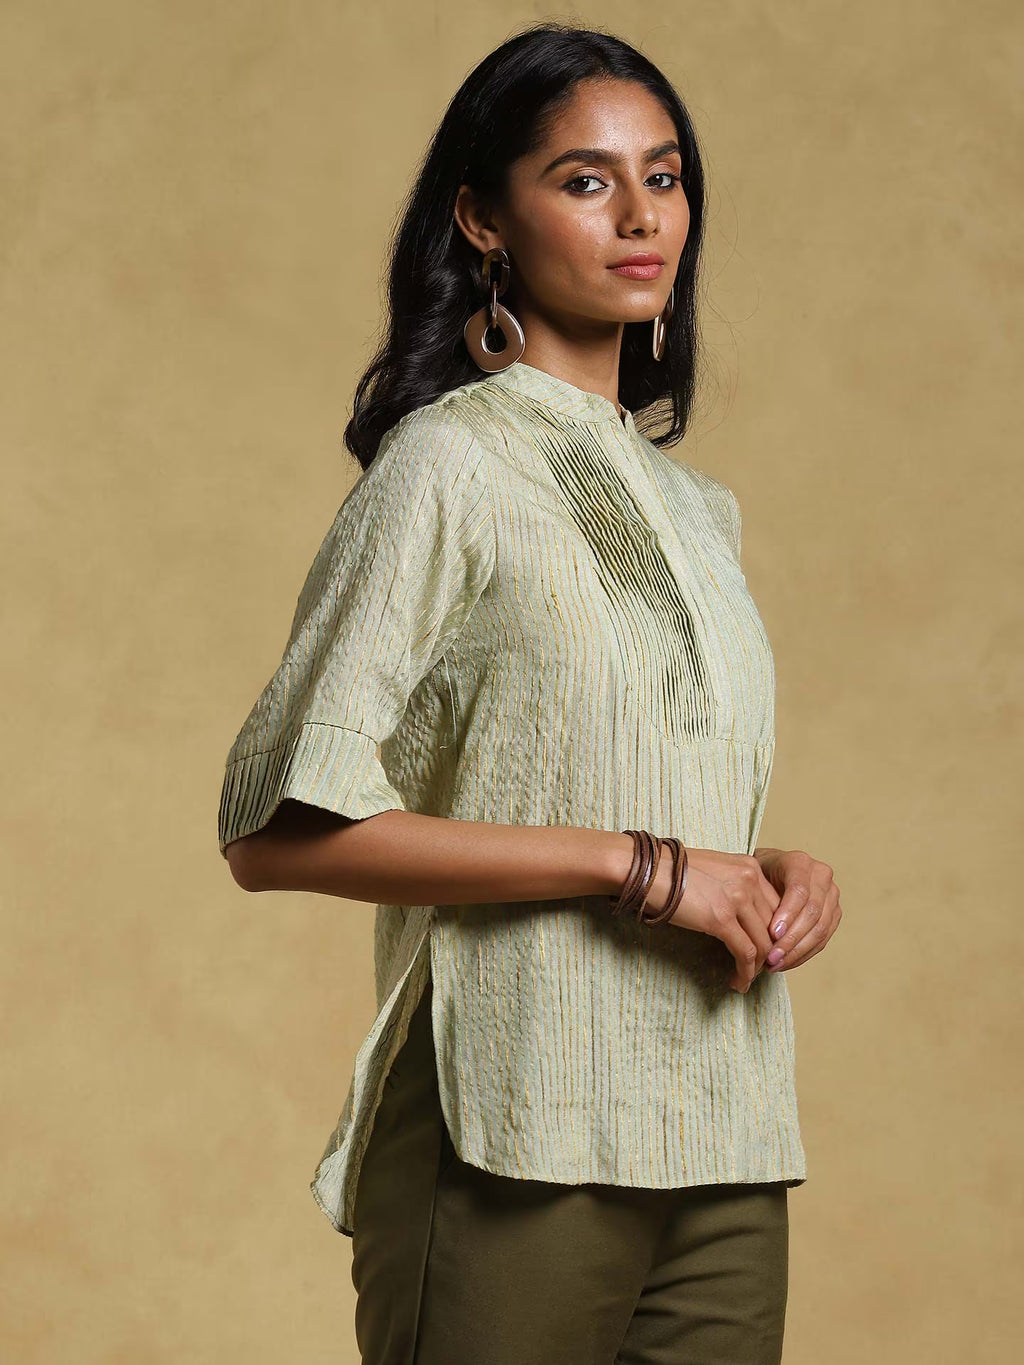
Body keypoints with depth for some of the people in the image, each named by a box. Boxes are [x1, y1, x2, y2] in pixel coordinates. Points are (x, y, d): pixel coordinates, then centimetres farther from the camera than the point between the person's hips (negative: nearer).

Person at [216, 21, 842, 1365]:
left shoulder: (696, 503, 16)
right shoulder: (448, 464, -7)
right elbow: (279, 830, -16)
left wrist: (778, 871, 3)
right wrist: (638, 864, -16)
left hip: (725, 1150, 7)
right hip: (523, 1141, -6)